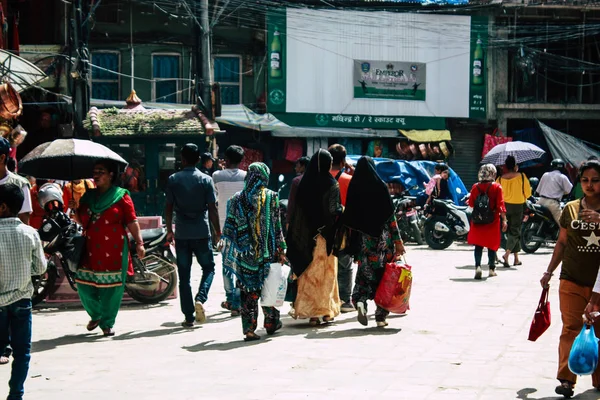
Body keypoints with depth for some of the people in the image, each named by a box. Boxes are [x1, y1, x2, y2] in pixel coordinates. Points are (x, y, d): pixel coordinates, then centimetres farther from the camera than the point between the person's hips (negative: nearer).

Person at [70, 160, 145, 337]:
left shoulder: (121, 196, 1)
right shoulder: (88, 196, 15)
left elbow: (132, 222, -3)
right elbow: (81, 221, 19)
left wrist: (139, 243, -10)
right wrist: (74, 211, -1)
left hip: (114, 251, -4)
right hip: (91, 250, 4)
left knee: (112, 288, -1)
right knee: (84, 284, 1)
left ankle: (107, 323, 12)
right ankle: (95, 314, 26)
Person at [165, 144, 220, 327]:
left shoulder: (173, 180, 0)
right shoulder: (206, 180, -3)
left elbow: (168, 207, 2)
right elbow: (212, 209, -4)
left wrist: (169, 230, 13)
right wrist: (218, 232, 4)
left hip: (181, 234, 1)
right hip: (202, 233, -1)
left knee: (184, 276, 6)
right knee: (208, 268, 15)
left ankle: (188, 317, 5)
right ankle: (200, 298, -10)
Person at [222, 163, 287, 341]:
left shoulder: (237, 199, 1)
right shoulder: (271, 197, -4)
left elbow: (229, 226, 2)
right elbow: (277, 226, -4)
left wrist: (228, 248, 11)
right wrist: (281, 249, 1)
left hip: (245, 252, 1)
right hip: (267, 251, -1)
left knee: (248, 290, 3)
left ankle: (249, 328, 0)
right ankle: (271, 323, 26)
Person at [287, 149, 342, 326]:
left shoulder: (304, 184, 0)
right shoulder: (331, 184, -9)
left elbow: (296, 211, 1)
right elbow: (335, 211, -13)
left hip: (306, 236, 3)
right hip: (325, 236, -3)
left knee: (308, 273, 7)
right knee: (326, 273, 8)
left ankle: (310, 312, 7)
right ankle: (326, 310, 12)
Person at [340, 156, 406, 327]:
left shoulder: (353, 187, -1)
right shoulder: (380, 186, -6)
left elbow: (349, 216, 0)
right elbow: (390, 215, -6)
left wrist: (351, 240, 9)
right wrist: (398, 240, -1)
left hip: (362, 239, 2)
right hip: (382, 238, -2)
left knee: (364, 274, 12)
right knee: (383, 275, 7)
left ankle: (360, 301, -14)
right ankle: (381, 315, 8)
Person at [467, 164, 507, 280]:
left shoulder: (475, 187, 1)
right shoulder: (497, 187, -7)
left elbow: (471, 203, 6)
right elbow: (500, 204, -11)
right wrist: (504, 220, -10)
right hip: (492, 220, -2)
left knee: (478, 245, 2)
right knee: (492, 244, 10)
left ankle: (478, 266, -16)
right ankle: (491, 269, 17)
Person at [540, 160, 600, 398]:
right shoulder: (571, 209, 5)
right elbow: (562, 243, 12)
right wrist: (549, 271, 12)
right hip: (572, 280, 1)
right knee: (571, 328, -5)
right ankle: (566, 379, -5)